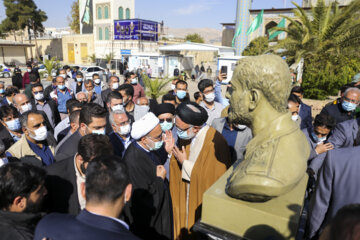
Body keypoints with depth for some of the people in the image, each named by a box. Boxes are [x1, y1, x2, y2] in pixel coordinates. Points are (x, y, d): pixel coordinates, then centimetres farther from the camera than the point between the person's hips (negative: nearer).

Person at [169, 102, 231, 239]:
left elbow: (212, 180, -24)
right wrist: (171, 151, -12)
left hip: (203, 203, -6)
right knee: (184, 229, 21)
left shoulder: (215, 143, -29)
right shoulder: (186, 136, -5)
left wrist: (185, 163, -19)